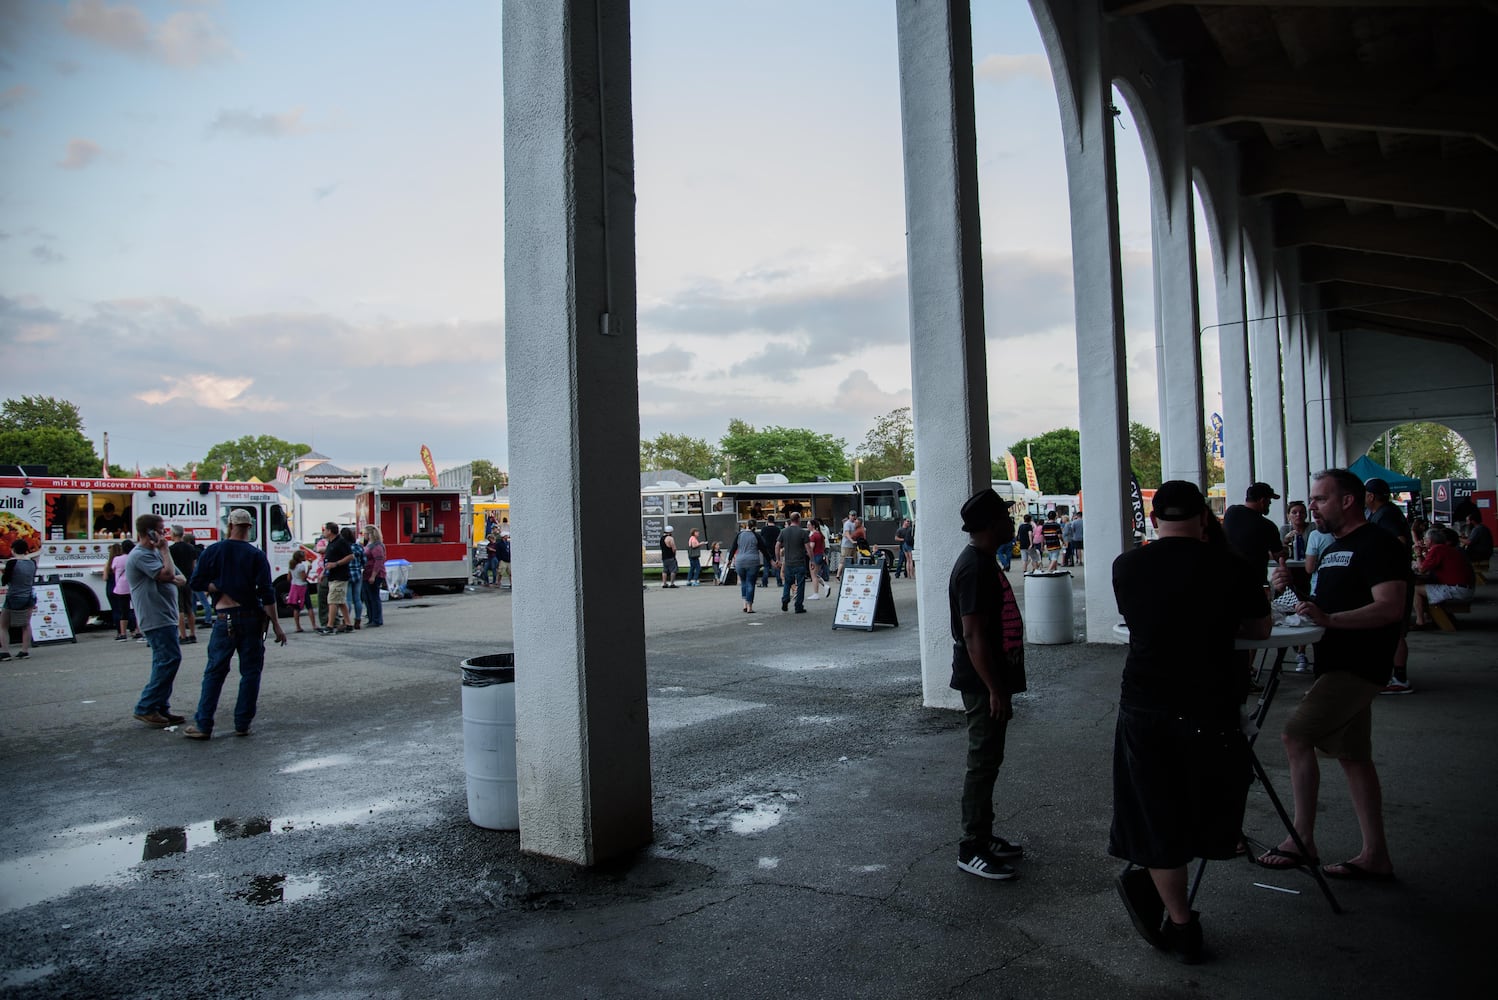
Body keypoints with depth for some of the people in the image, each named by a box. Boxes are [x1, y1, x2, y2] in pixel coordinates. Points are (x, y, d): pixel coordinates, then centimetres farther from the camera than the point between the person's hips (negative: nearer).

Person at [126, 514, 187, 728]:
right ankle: (146, 708, -8)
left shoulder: (153, 552, 19)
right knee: (170, 659, -13)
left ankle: (161, 709, 17)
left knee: (164, 662, 12)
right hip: (157, 618, -11)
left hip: (164, 617, 11)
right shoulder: (140, 555, -14)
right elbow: (167, 574, -25)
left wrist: (174, 578, 2)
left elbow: (173, 578, 23)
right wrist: (165, 549, -14)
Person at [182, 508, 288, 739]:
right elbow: (267, 594, -6)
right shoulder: (256, 555, -2)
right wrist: (276, 626, -5)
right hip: (252, 618, -1)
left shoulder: (213, 551, 2)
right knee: (251, 672, 8)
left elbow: (197, 581, -3)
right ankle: (242, 724, 9)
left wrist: (221, 589, 4)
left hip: (225, 619, 1)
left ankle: (203, 725, 8)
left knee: (214, 672, 9)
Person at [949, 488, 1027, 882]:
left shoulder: (985, 562, 12)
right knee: (983, 764, -2)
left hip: (992, 680, 10)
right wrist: (995, 690, -23)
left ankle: (984, 837, 28)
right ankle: (971, 850, 7)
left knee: (987, 761, 17)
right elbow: (973, 635, -25)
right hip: (983, 684, -10)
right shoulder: (974, 568, -21)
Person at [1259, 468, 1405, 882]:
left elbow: (1391, 607, -24)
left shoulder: (1377, 544, -13)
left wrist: (1329, 619, -33)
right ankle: (1375, 855, 20)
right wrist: (1293, 589, 5)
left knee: (1295, 736, -16)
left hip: (1358, 667, -10)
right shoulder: (1333, 550, 17)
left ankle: (1302, 839, -6)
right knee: (1352, 755, 12)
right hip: (1338, 665, 10)